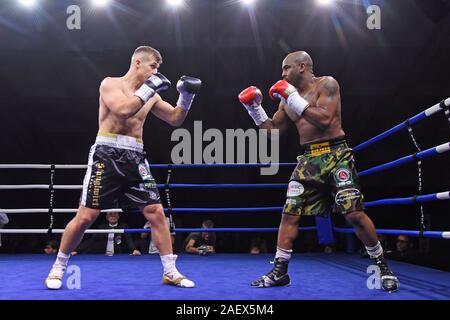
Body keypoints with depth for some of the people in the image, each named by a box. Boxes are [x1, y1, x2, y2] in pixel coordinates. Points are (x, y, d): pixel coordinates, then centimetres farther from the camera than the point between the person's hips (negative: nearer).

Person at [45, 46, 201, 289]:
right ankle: (58, 268, 11)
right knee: (86, 216, -6)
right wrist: (149, 88, -15)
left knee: (156, 211, -1)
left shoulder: (149, 95, 13)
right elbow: (123, 109, -22)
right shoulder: (110, 84, -3)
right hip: (107, 155, -5)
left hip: (134, 158, 5)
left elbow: (175, 119, 17)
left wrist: (186, 96, 2)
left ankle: (170, 272, 6)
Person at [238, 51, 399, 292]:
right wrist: (254, 108, 7)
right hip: (308, 159, 6)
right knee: (289, 214, 0)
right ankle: (279, 271, 9)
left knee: (354, 213, -13)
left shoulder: (326, 84, -4)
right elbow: (273, 130, 18)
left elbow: (324, 120, -18)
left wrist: (294, 99, -17)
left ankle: (382, 266, 3)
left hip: (335, 154, -6)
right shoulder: (288, 96, 14)